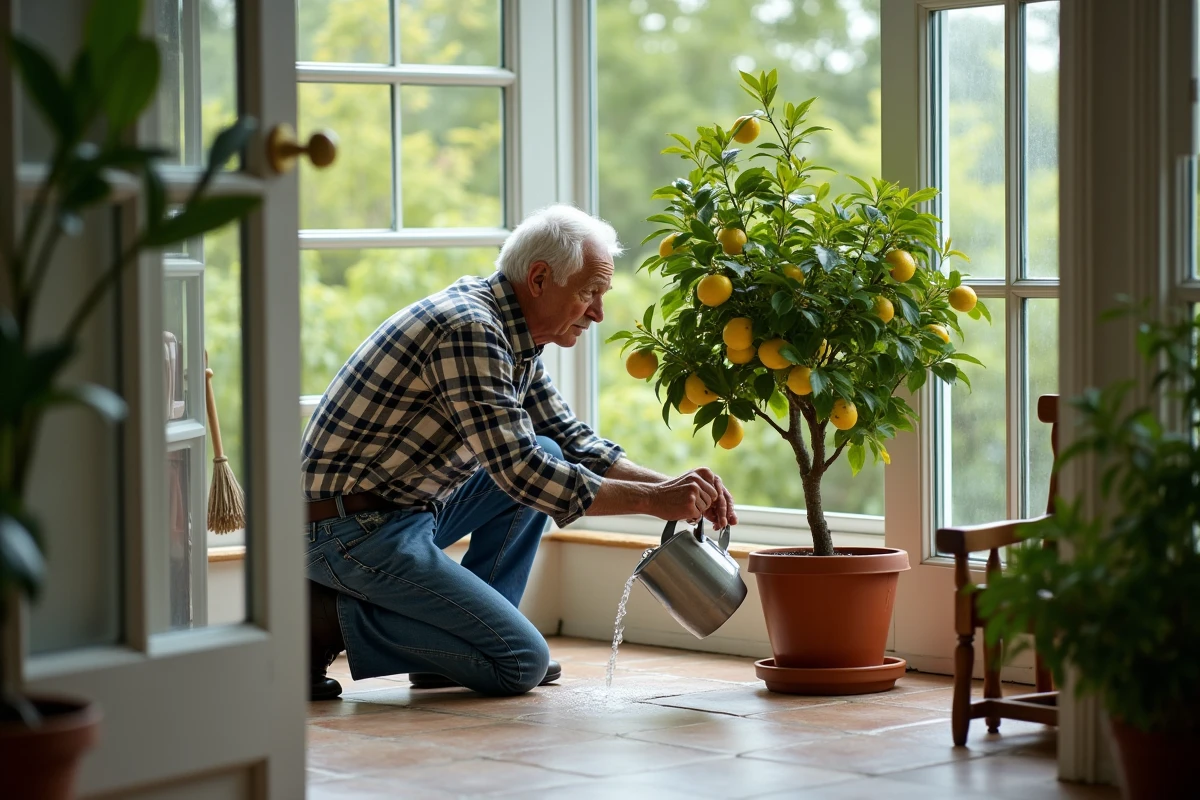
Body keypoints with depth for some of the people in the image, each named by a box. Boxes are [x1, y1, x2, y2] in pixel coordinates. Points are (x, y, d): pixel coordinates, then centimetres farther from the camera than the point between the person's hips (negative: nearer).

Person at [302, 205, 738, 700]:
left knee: (548, 456, 14)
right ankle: (333, 621, -7)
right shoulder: (468, 329, -21)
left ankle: (474, 630, 10)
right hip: (355, 530, -10)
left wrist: (672, 486, 3)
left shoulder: (510, 337, 11)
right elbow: (520, 472, -24)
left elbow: (572, 440, 18)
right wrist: (653, 500, -19)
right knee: (521, 663, -13)